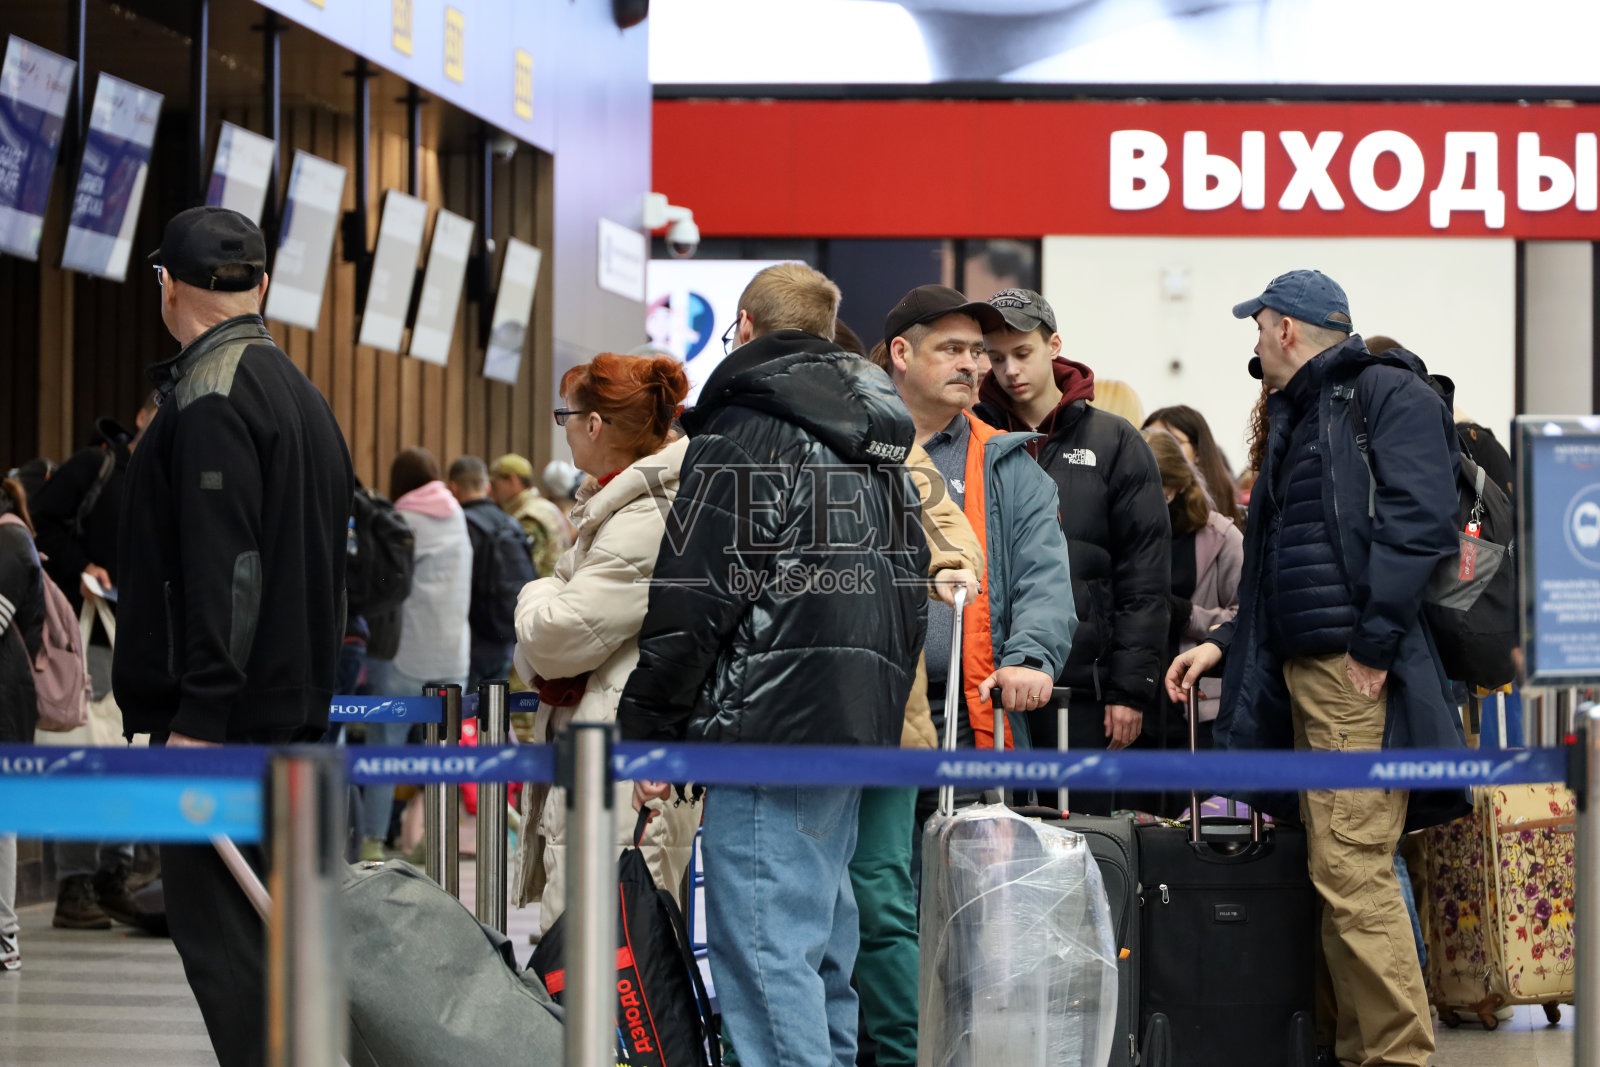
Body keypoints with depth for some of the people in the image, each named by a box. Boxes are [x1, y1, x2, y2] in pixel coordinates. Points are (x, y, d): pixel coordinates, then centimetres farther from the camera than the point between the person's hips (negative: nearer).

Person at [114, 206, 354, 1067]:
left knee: (214, 924, -9)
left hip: (228, 714, -10)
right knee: (261, 920, 14)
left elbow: (223, 571, -21)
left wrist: (200, 716, -23)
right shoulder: (301, 395, 18)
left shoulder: (209, 397, -12)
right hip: (295, 706, 10)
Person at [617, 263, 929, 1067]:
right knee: (822, 934, 16)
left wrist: (649, 730, -7)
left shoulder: (739, 435, -8)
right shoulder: (881, 444, 17)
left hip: (769, 722, -9)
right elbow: (910, 585, 22)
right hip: (860, 727, 9)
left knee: (764, 946, -9)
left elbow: (691, 601, -12)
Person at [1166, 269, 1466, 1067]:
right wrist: (1226, 642, 19)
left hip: (1364, 672, -10)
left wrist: (1376, 641, -21)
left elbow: (1416, 520, -17)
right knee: (1331, 866, 10)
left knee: (1351, 867, -14)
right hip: (1301, 670, 10)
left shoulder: (1390, 396, -5)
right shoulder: (1297, 417, 25)